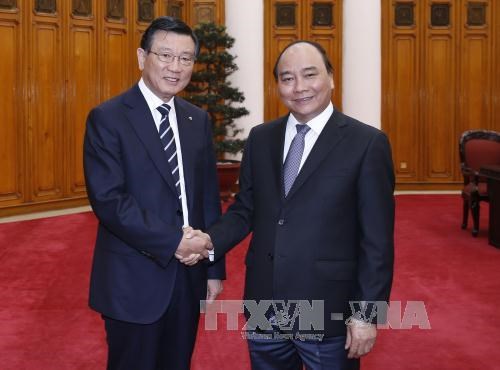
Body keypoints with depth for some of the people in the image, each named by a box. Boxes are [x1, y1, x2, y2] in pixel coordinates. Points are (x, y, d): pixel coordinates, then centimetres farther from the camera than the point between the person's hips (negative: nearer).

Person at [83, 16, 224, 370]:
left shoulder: (199, 120, 8)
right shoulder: (107, 118, -10)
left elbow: (209, 196, 10)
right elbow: (107, 199, -18)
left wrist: (215, 267, 8)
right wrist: (172, 241, -20)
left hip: (189, 274, 5)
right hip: (135, 279, -5)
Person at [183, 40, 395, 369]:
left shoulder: (367, 143, -8)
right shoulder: (260, 138, 7)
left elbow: (377, 240, -9)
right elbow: (244, 211, 10)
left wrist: (367, 314, -11)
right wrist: (207, 243, -8)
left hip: (328, 314, -4)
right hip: (264, 311, 4)